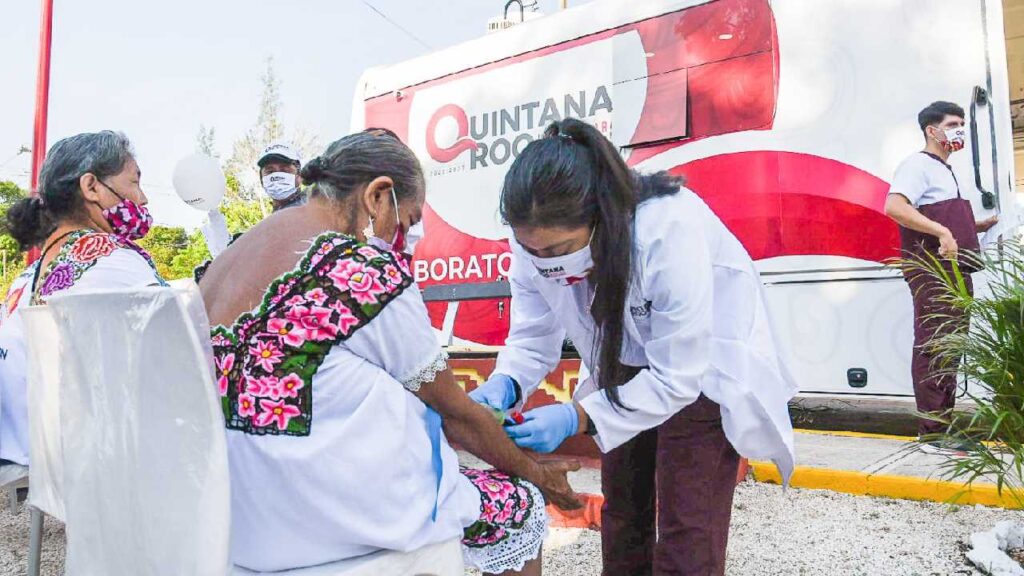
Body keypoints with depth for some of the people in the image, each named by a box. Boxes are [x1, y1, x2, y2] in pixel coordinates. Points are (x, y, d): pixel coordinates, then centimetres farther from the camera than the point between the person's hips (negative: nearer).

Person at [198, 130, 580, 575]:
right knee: (519, 507, 10)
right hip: (325, 517, -8)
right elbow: (454, 412, -8)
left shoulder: (232, 254, 5)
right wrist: (534, 472, 10)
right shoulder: (366, 272, -20)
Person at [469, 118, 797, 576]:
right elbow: (533, 336, -13)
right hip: (627, 367, 5)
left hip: (701, 369, -5)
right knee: (622, 511, 17)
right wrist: (504, 385, -33)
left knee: (687, 534, -6)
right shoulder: (538, 238, -24)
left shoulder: (669, 230, -39)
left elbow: (678, 378, -33)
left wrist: (577, 418, -41)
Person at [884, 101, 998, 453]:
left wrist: (980, 226, 19)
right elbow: (894, 207, -23)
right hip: (932, 272, -10)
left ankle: (944, 427, 19)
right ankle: (933, 433, -6)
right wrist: (942, 232, -27)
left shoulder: (946, 170, 24)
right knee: (933, 348, -10)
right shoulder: (919, 164, -5)